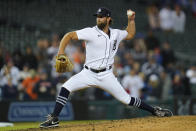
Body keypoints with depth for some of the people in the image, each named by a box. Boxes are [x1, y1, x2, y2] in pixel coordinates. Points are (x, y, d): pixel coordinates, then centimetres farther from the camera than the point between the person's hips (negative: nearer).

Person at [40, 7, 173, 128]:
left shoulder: (116, 34, 5)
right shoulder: (91, 32, -10)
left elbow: (130, 34, 26)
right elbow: (69, 35, -14)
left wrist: (131, 20, 12)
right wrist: (61, 52, -27)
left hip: (106, 75, 2)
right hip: (88, 73, -1)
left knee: (126, 99, 0)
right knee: (66, 88, -20)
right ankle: (54, 119, -15)